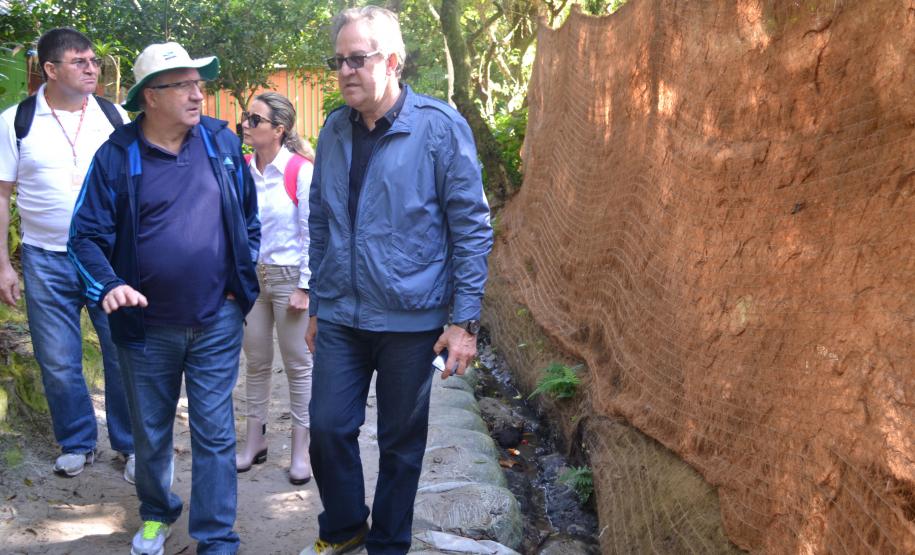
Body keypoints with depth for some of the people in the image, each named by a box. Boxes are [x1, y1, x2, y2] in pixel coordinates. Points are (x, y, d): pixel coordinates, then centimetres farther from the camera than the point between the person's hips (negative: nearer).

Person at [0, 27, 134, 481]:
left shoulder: (115, 116, 2)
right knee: (58, 364, 8)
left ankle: (132, 444, 19)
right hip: (46, 261, 0)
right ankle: (77, 444, 27)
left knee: (125, 356, 3)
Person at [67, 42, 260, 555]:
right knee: (151, 433, 17)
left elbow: (249, 213, 11)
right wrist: (108, 285, -22)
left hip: (218, 321, 0)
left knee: (215, 434, 3)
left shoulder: (222, 142, -1)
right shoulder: (116, 156, -7)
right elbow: (87, 234, -6)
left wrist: (243, 274, 7)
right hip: (147, 325, 0)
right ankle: (156, 514, 42)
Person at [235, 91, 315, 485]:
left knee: (297, 364, 5)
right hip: (251, 275, 5)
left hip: (288, 276, -5)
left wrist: (304, 287, -12)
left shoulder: (301, 171, -13)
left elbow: (311, 234, -11)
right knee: (256, 361, 13)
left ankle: (300, 449, 17)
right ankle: (255, 441, 26)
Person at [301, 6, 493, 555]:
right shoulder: (334, 130, 5)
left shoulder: (440, 127, -10)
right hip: (340, 317, 4)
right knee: (329, 427, 7)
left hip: (410, 319, -4)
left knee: (401, 442, 10)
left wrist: (465, 320, -12)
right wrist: (317, 305, 15)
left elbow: (472, 226, -9)